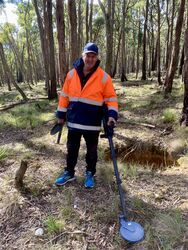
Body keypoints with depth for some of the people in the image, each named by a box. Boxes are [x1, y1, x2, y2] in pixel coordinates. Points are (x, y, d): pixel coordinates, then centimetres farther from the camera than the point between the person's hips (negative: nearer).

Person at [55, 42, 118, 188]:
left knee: (92, 150, 14)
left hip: (92, 123, -2)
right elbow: (64, 95, 7)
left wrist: (112, 114, -20)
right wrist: (61, 114, 7)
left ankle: (90, 174, 35)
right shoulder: (72, 74, 1)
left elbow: (111, 97, -5)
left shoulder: (104, 77, -7)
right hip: (73, 120, 3)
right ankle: (69, 173, 35)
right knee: (72, 148, 16)